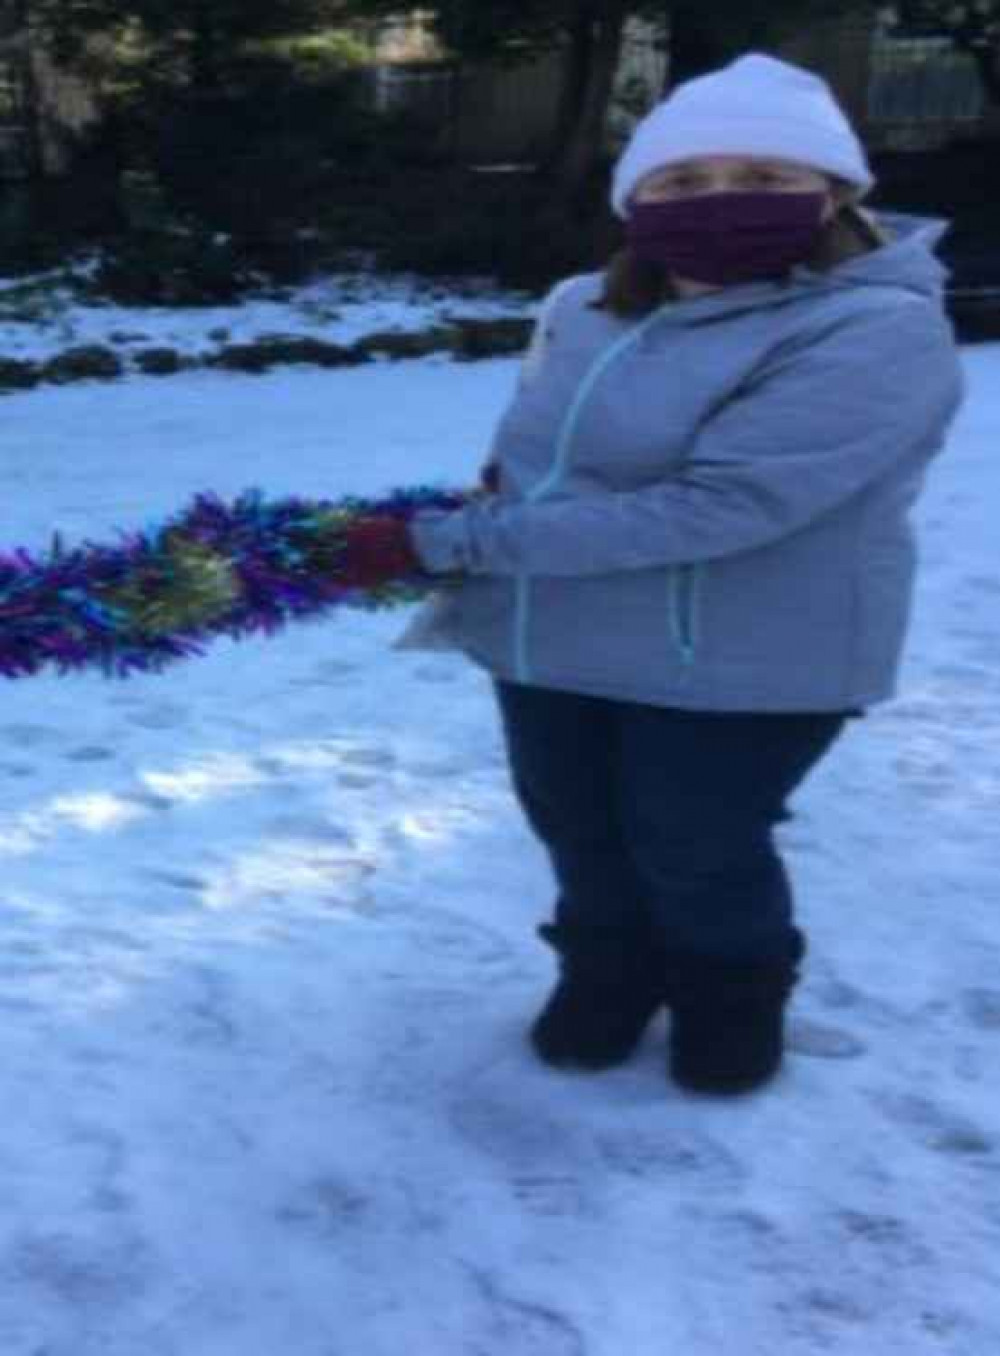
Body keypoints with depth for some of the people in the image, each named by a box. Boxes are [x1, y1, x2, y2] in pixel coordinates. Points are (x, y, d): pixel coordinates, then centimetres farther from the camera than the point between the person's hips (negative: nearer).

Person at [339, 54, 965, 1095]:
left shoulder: (875, 332, -25)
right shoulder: (582, 309, -1)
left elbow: (712, 506, -33)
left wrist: (447, 543, -28)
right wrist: (458, 541, -4)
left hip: (738, 663, -6)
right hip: (553, 645, 6)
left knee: (694, 852, 13)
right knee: (577, 833, 21)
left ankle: (734, 997, 42)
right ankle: (608, 973, 48)